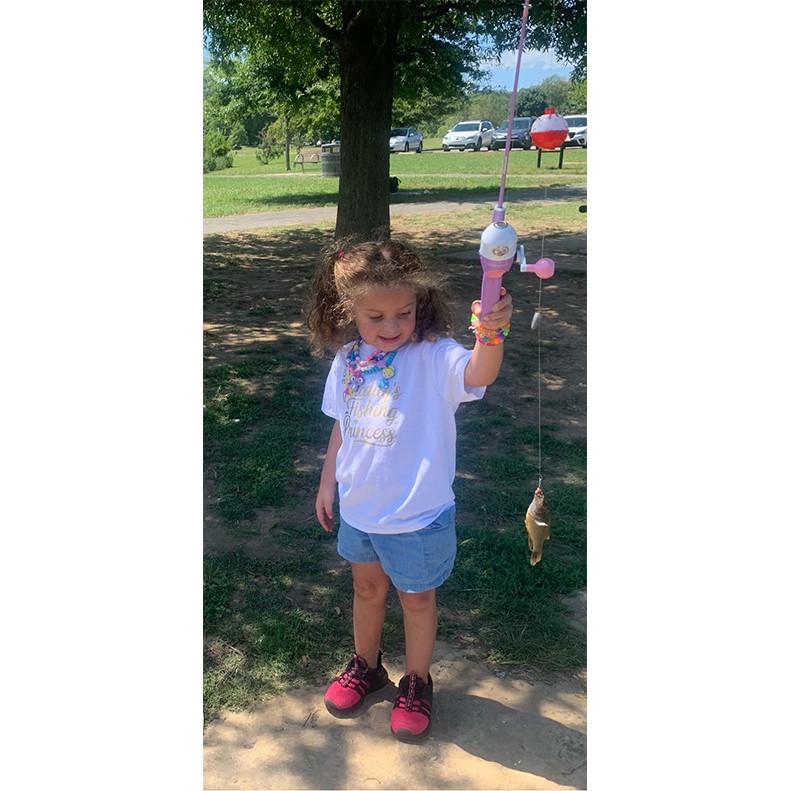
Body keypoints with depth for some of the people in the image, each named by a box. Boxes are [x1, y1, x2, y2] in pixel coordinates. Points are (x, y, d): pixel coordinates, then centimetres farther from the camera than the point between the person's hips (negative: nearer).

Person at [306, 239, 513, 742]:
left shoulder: (434, 357, -22)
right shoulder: (347, 361, -6)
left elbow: (479, 373, -44)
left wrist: (492, 332, -63)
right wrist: (328, 482, 13)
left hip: (417, 514, -4)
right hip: (358, 507, 5)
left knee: (417, 599, 16)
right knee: (367, 587, 25)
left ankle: (417, 682, 42)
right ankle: (366, 666, 51)